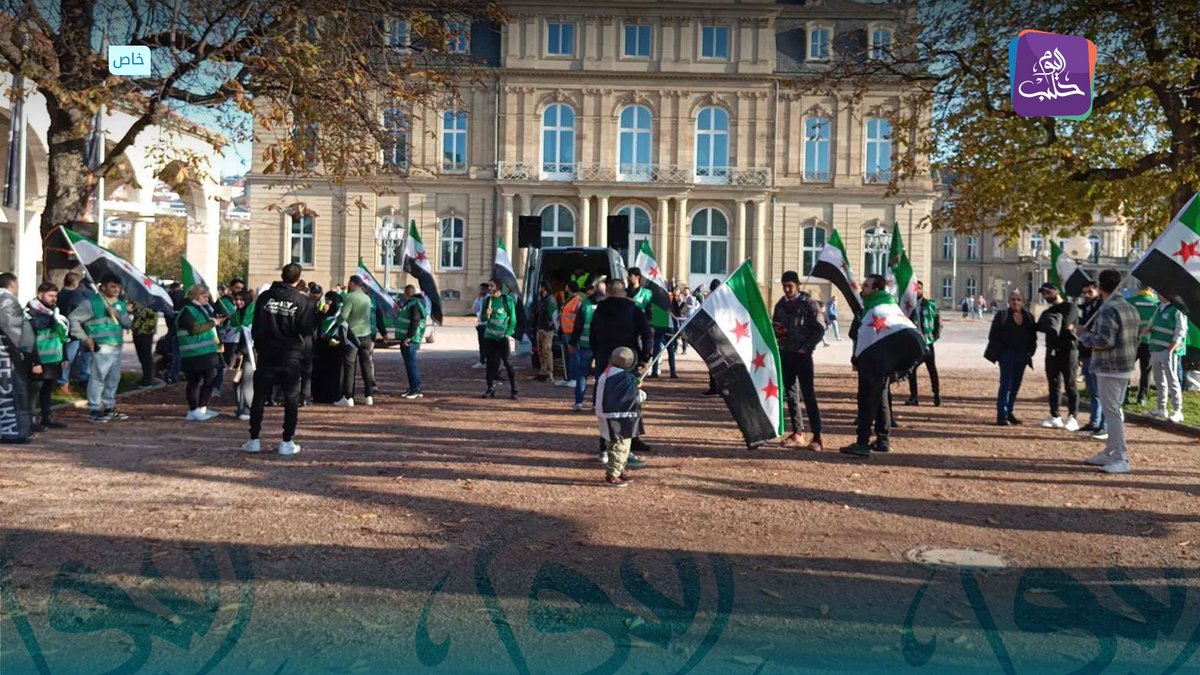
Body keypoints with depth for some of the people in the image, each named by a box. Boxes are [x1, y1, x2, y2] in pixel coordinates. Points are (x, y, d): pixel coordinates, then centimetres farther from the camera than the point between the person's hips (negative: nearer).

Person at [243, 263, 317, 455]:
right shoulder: (303, 301, -9)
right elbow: (307, 329, -10)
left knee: (259, 397, 11)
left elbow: (256, 326, 2)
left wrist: (259, 344, 16)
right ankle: (287, 442, 5)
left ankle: (254, 440, 14)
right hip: (291, 356, -2)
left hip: (266, 355, 2)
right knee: (291, 398, 6)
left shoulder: (265, 296, -1)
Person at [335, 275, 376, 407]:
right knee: (367, 366, 11)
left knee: (349, 367, -2)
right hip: (366, 335, 6)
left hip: (352, 335, -6)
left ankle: (348, 398, -4)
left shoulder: (350, 297, -11)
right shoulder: (367, 298, 10)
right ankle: (369, 396, 14)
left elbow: (343, 316, -17)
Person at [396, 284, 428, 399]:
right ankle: (413, 388, 19)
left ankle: (416, 389, -10)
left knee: (411, 363, -11)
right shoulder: (409, 303, 19)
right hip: (405, 338, 11)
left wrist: (409, 337, -24)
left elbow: (415, 322, -22)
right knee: (409, 363, 13)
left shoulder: (415, 304, -14)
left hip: (410, 340, -11)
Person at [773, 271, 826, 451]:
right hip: (785, 354, 6)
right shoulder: (780, 305, 12)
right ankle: (797, 433, 15)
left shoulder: (809, 304, -5)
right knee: (790, 394, 8)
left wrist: (806, 347, -13)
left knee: (808, 395, -8)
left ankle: (817, 437, -8)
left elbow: (820, 329, -7)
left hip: (802, 355, -6)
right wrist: (776, 330, -2)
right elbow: (774, 326, 21)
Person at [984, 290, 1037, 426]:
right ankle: (1002, 416, -9)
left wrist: (1030, 351, 2)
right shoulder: (1002, 315, -3)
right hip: (1007, 354, -5)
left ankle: (1008, 412, 21)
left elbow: (1033, 337, 15)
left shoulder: (1029, 317, 10)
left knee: (1015, 385, 10)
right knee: (1006, 384, -9)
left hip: (1022, 356, 5)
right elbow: (994, 336, -5)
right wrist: (1001, 351, -11)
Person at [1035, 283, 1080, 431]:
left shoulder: (1070, 307, -2)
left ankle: (1072, 417, -3)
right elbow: (1039, 327, 6)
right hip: (1052, 350, 7)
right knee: (1054, 384, 8)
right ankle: (1055, 417, 12)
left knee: (1070, 385, -4)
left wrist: (1051, 324, 0)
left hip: (1068, 349, -7)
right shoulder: (1047, 312, 19)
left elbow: (1066, 324, -16)